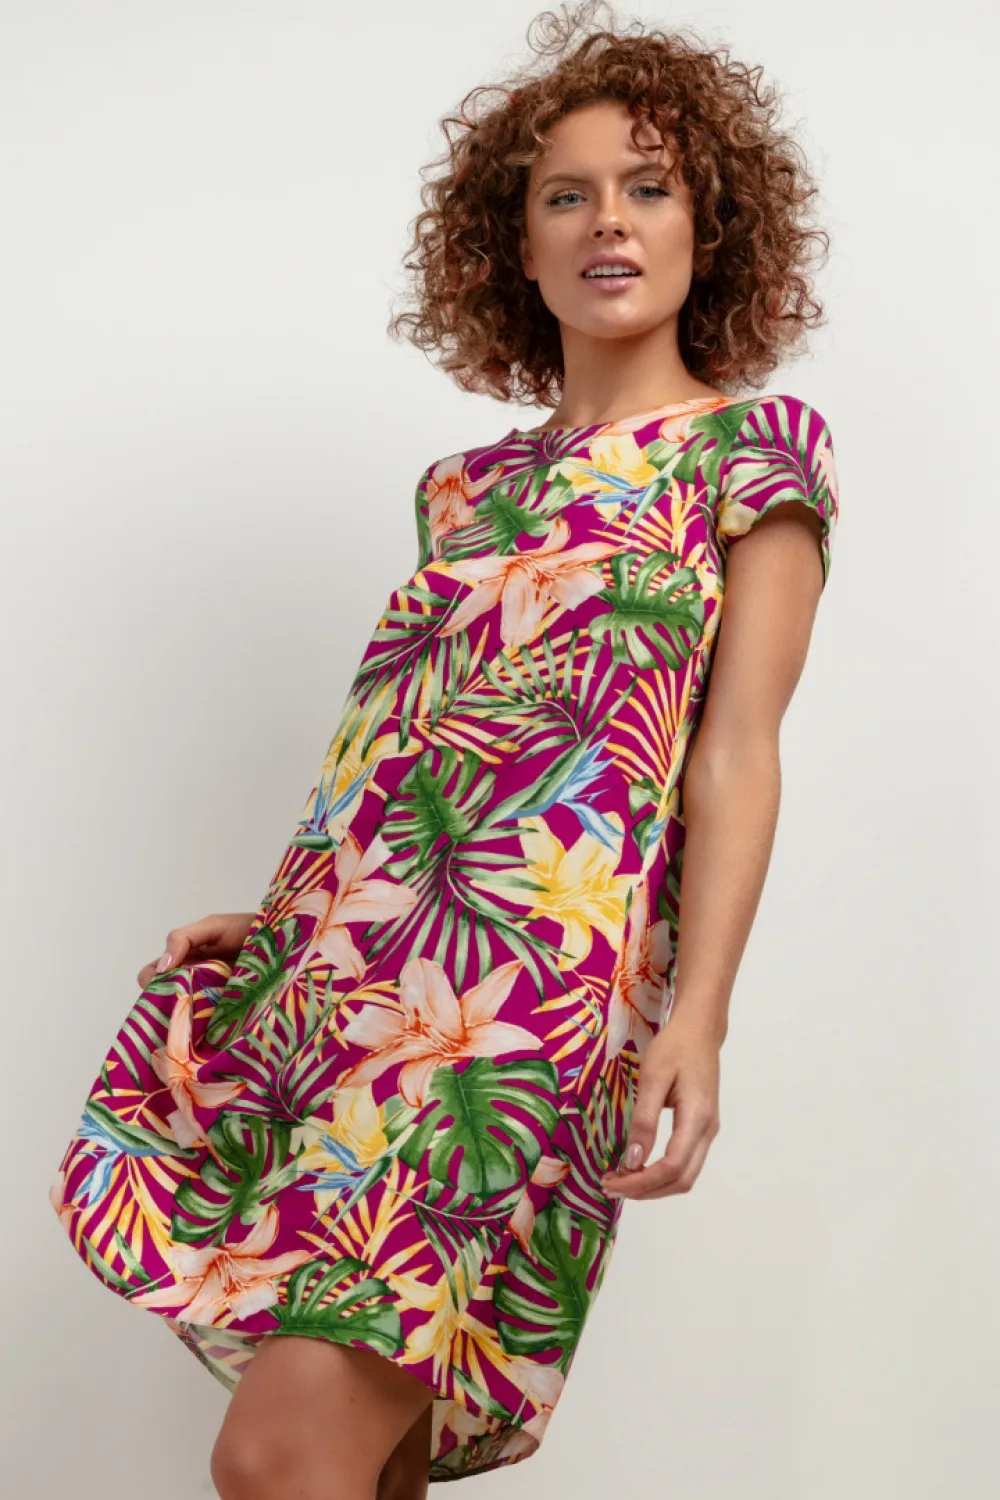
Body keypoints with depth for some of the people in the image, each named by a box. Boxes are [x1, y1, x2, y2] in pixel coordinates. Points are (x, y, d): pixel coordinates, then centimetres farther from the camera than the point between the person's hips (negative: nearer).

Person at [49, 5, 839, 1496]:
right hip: (349, 974, 6)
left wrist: (697, 1017, -15)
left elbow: (733, 755, -4)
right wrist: (276, 914, 16)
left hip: (533, 988, -6)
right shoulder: (471, 482, 22)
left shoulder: (753, 450, 5)